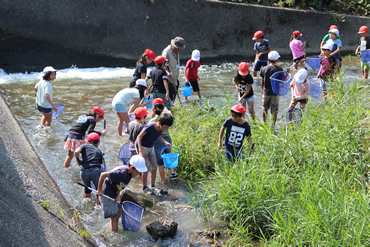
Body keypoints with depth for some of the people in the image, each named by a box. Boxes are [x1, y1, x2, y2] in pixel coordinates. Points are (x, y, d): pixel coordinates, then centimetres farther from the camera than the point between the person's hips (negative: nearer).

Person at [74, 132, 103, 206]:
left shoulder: (85, 146, 16)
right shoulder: (99, 151, 23)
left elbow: (76, 152, -2)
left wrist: (78, 161, 12)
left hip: (84, 171, 1)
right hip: (96, 171, -1)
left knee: (87, 187, 28)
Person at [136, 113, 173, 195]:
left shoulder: (161, 128, -11)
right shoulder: (149, 127, -31)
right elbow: (139, 137, -25)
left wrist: (165, 142, -5)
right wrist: (140, 151, -31)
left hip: (150, 148, 7)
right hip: (142, 147, -6)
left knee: (154, 168, 6)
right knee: (146, 168, -7)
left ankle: (152, 186, 21)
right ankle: (144, 188, 8)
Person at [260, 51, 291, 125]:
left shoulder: (264, 69, -4)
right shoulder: (279, 69, -12)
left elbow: (262, 81, 7)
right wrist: (287, 73, 7)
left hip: (266, 92, 3)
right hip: (275, 93, -3)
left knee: (265, 109, 20)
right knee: (274, 111, 5)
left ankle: (264, 124, 34)